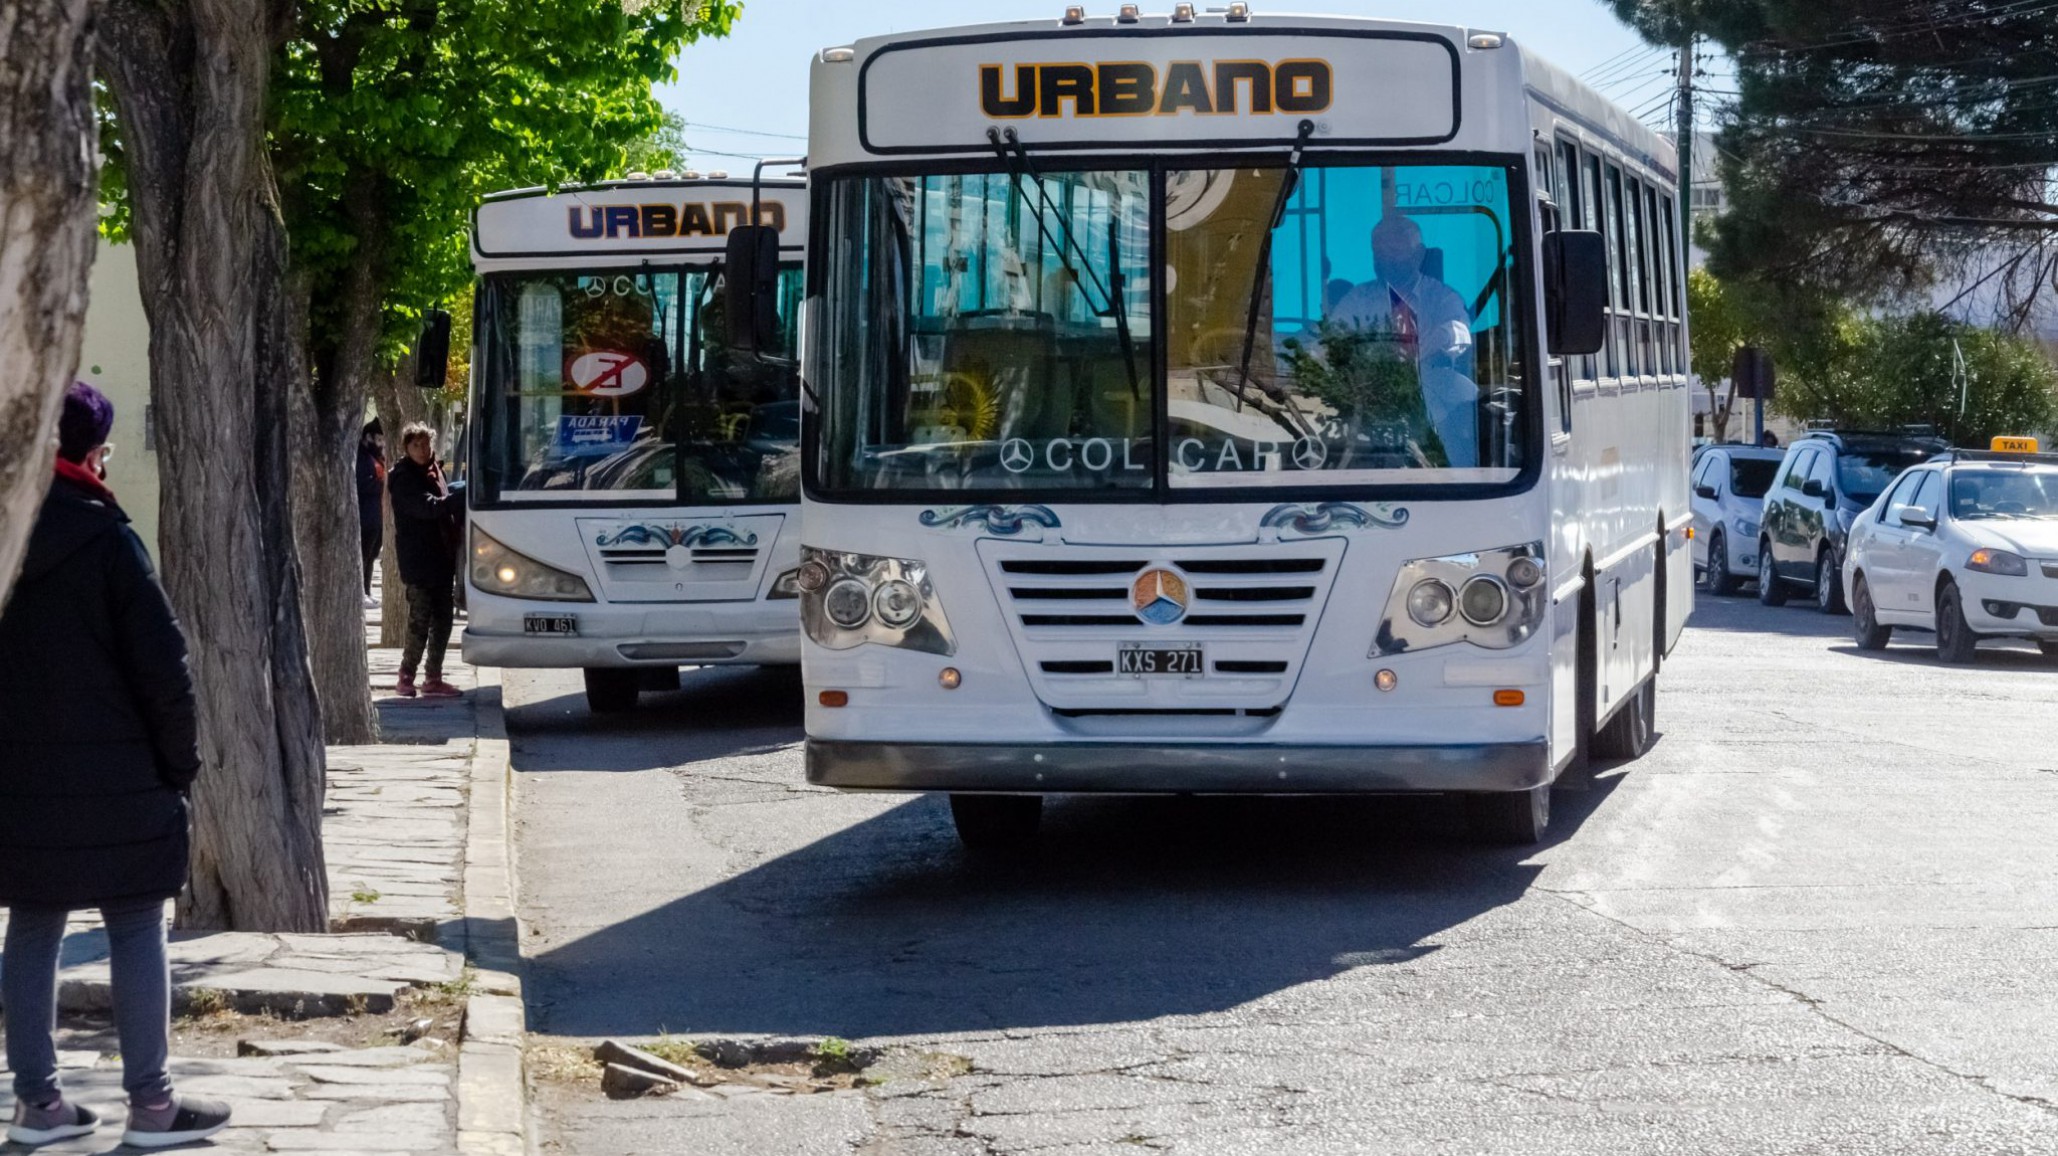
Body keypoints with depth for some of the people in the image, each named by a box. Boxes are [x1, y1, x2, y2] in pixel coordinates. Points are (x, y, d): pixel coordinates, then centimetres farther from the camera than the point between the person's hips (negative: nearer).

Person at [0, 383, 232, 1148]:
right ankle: (151, 1104, 5)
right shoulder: (102, 538, -12)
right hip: (110, 775, -5)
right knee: (136, 932, 2)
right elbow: (161, 661, -14)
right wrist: (180, 760, -3)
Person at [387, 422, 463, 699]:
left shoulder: (433, 471, 15)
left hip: (442, 558, 8)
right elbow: (426, 506, -22)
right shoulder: (403, 478, -9)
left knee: (443, 619, 9)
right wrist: (461, 499, -28)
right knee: (420, 619, -7)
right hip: (419, 560, -8)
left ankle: (433, 678, 15)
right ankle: (406, 678, 1)